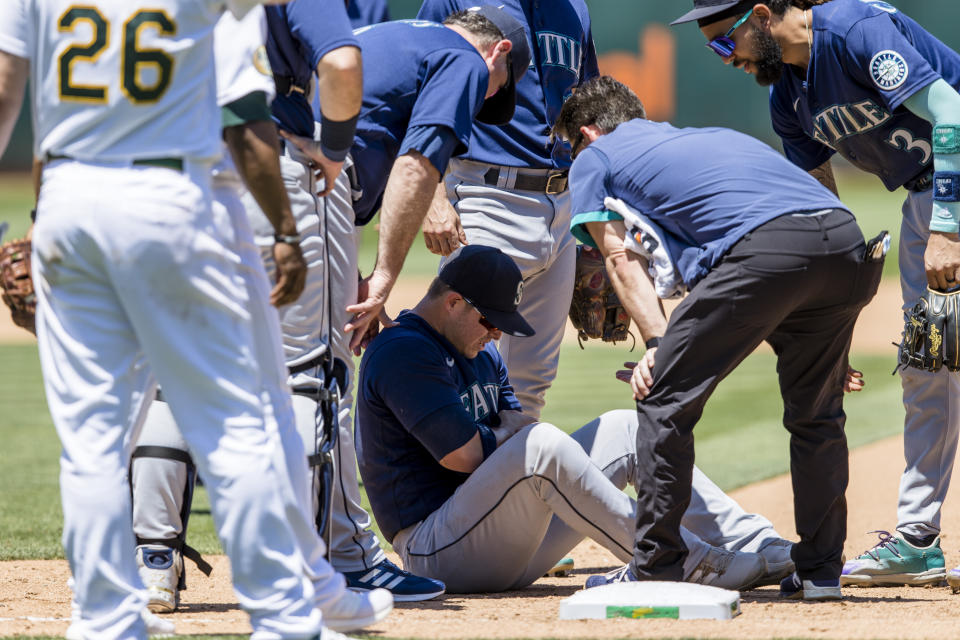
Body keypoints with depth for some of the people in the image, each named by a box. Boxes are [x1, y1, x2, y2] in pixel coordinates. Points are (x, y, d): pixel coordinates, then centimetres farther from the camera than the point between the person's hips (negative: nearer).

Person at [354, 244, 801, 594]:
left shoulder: (481, 352, 20)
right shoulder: (400, 353, -13)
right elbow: (463, 455, -19)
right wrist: (503, 435, 1)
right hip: (434, 552, -10)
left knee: (624, 429, 4)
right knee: (541, 444, -34)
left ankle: (762, 546, -7)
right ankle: (697, 567, -37)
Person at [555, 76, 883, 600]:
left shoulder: (594, 159, 24)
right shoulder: (711, 136, 42)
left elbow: (622, 258, 13)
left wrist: (657, 343, 5)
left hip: (764, 249, -6)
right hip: (850, 243, 6)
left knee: (664, 397, 5)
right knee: (816, 414, 23)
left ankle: (655, 568, 5)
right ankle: (819, 570, 24)